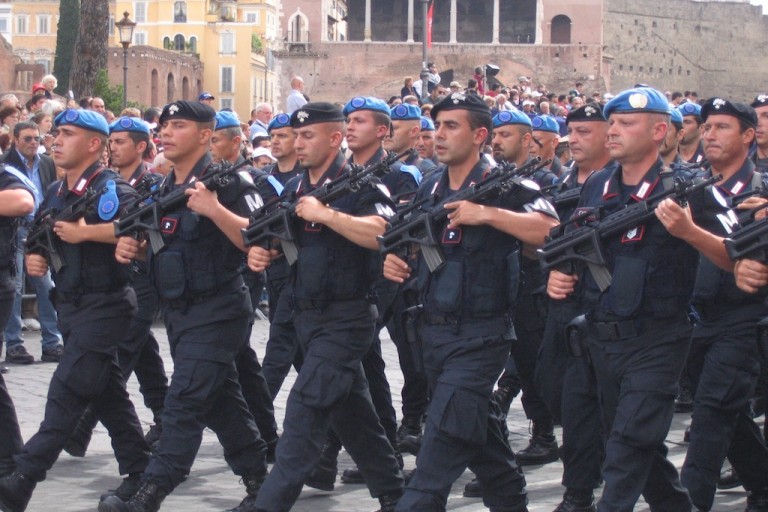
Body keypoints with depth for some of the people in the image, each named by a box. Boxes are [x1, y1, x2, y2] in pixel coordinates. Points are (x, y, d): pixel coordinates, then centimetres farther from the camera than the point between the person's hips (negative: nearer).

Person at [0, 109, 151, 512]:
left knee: (67, 391, -12)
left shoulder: (110, 188, -12)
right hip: (69, 305, 9)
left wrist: (84, 232, -26)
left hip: (104, 304, -9)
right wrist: (34, 256, 3)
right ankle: (139, 471, 21)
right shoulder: (55, 194, 12)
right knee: (107, 392, 13)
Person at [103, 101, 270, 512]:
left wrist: (215, 209, -31)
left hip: (216, 311, -9)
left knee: (184, 404, -12)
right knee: (221, 401, 14)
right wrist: (132, 246, 3)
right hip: (177, 309, 9)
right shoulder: (164, 188, 12)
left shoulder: (227, 181, -12)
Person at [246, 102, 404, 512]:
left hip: (344, 317, -8)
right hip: (307, 314, 8)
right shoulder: (294, 189, 11)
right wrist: (261, 251, -4)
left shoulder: (358, 185, -11)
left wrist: (325, 214, -28)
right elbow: (279, 241, 18)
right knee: (350, 411, 14)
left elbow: (382, 232, -28)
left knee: (306, 408, -13)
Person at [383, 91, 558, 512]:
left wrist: (488, 214, -30)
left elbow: (551, 230, -25)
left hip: (479, 337, -7)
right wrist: (397, 262, 1)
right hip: (433, 331, 8)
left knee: (440, 448, -14)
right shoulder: (429, 189, 10)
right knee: (478, 434, 18)